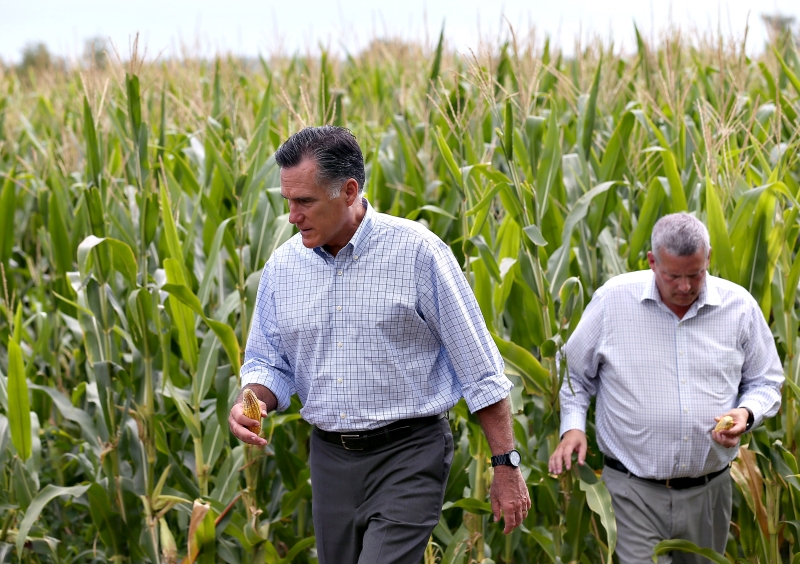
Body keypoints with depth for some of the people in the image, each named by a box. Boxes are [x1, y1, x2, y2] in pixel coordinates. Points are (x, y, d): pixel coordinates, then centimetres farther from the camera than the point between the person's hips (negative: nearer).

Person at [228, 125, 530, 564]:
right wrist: (253, 402, -11)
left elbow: (479, 368, -7)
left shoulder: (417, 251, -11)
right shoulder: (283, 265, 3)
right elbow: (269, 361, 13)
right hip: (330, 458, 6)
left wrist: (506, 466, -7)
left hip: (408, 458, -5)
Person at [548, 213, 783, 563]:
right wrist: (572, 427, -7)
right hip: (632, 492, -3)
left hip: (708, 492, 3)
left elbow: (766, 382, 11)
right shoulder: (612, 299, -4)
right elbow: (574, 373, 8)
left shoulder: (739, 306, 1)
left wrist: (746, 414, -9)